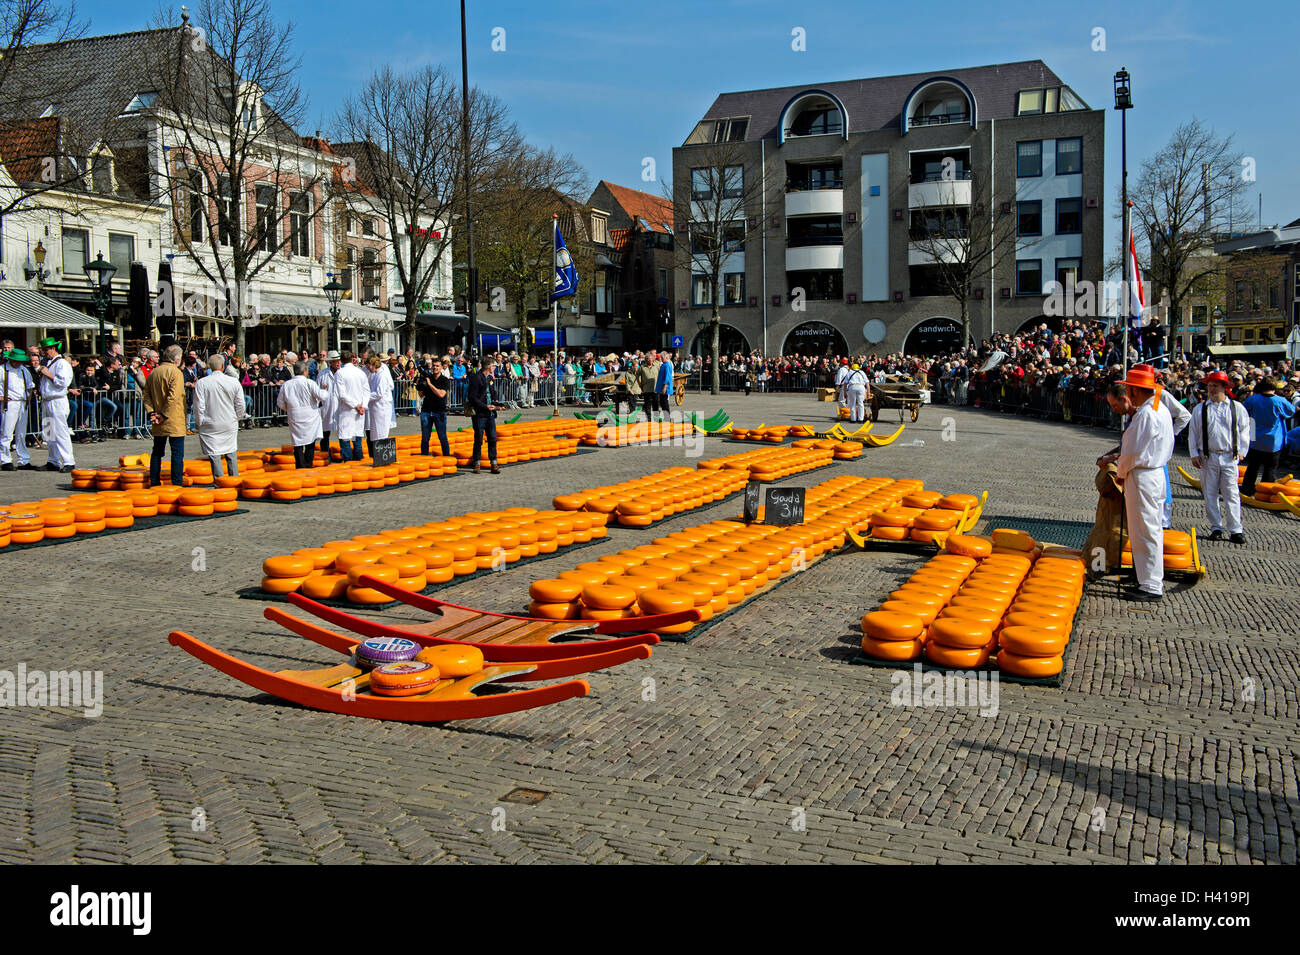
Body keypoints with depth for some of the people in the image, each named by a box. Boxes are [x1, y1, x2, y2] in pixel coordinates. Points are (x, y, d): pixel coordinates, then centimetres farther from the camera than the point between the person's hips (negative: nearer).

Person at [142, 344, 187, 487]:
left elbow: (146, 395, 8)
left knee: (157, 452, 14)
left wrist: (151, 412, 1)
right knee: (177, 453, -3)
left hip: (158, 424, 7)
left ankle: (154, 483, 18)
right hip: (174, 422, -7)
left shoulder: (153, 373, 11)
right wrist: (164, 415, -15)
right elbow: (173, 396, -20)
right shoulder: (176, 372, -11)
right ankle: (177, 484, -5)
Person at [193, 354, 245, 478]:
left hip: (210, 425, -2)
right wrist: (237, 418, 18)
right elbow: (240, 406, 1)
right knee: (231, 454, 14)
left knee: (214, 455, 2)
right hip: (230, 425, 2)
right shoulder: (234, 382, -4)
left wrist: (199, 423, 5)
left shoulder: (201, 383, -8)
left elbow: (199, 407, -7)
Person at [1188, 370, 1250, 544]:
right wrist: (1194, 454, 2)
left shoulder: (1237, 408, 4)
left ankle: (1236, 530, -1)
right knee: (1210, 494, 4)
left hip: (1229, 457, -1)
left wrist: (1241, 451, 1)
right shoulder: (1200, 409, 5)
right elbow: (1193, 433, 8)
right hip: (1208, 457, 1)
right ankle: (1216, 528, 12)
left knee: (1231, 494, -3)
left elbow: (1244, 431, 9)